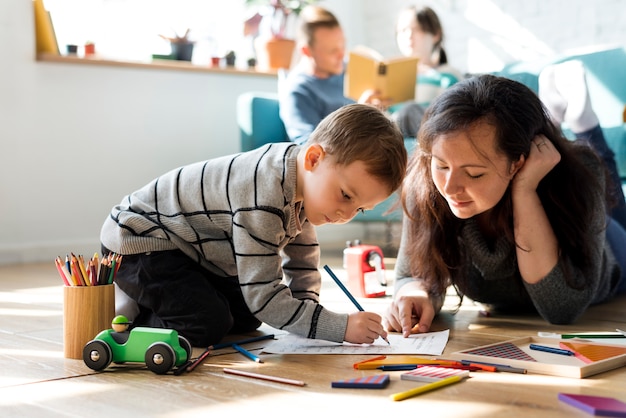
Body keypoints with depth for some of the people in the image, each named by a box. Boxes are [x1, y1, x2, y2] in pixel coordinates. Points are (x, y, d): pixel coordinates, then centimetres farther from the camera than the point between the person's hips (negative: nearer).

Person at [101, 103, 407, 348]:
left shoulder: (301, 176, -7)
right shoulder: (264, 197, -37)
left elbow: (303, 264, 6)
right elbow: (263, 294, -33)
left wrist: (307, 311, -9)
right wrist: (341, 327, -34)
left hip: (188, 247, 9)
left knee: (246, 318, 6)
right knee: (207, 324, -23)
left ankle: (144, 295, 18)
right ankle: (124, 313, -1)